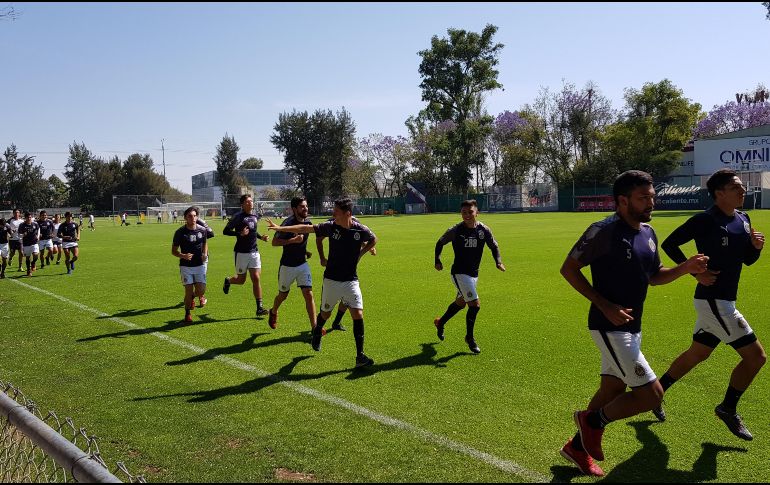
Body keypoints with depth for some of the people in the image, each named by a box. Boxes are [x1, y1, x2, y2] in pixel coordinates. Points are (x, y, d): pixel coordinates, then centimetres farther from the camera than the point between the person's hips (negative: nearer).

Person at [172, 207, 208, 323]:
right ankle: (187, 314, 19)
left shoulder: (202, 230, 1)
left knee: (201, 290, -6)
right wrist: (183, 256, -21)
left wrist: (205, 254, 0)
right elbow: (174, 250, -2)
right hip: (186, 266, -2)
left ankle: (193, 296, 31)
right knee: (189, 291, -5)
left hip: (200, 265, 2)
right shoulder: (180, 232, -8)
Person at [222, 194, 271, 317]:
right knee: (241, 280, 7)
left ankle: (259, 308, -3)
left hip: (254, 252, 5)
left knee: (256, 279, -4)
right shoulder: (238, 217, -9)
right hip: (241, 253, -5)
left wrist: (261, 237, 11)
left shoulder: (255, 217, 11)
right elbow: (225, 231, -10)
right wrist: (240, 233, -23)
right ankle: (228, 281, 43)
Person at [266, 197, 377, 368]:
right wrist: (280, 228, -5)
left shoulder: (361, 230, -10)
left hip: (351, 280, 0)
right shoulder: (331, 226, -9)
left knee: (358, 315, -10)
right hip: (331, 280, 1)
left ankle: (360, 356, -3)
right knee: (325, 313, 14)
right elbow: (305, 228, -3)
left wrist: (360, 253, 2)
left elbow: (374, 239, 13)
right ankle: (317, 334, 48)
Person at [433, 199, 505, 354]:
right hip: (459, 273, -6)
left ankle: (440, 322, 47)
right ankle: (469, 338, 5)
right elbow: (440, 243, 4)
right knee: (475, 304, -14)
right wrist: (437, 260, -5)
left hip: (474, 273, 6)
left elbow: (494, 247, 7)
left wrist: (498, 262, -9)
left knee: (460, 302, 21)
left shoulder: (484, 230, -4)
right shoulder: (455, 230, -12)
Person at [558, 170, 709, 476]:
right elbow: (568, 269, -15)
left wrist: (685, 268, 0)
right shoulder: (604, 231, -17)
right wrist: (605, 306, -21)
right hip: (609, 327, -9)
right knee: (652, 394, -10)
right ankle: (593, 420, 12)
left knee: (612, 391, 16)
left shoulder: (648, 233, 9)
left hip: (632, 327, 9)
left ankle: (578, 447, 32)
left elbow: (654, 276, 20)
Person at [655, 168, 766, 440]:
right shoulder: (705, 220, -16)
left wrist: (756, 247, -6)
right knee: (756, 356, -4)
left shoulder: (743, 219, 9)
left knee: (697, 354, 19)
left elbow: (747, 260, 16)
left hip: (724, 301, 9)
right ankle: (728, 409, 15)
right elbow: (669, 244, -12)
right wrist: (696, 272, -16)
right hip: (712, 300, -9)